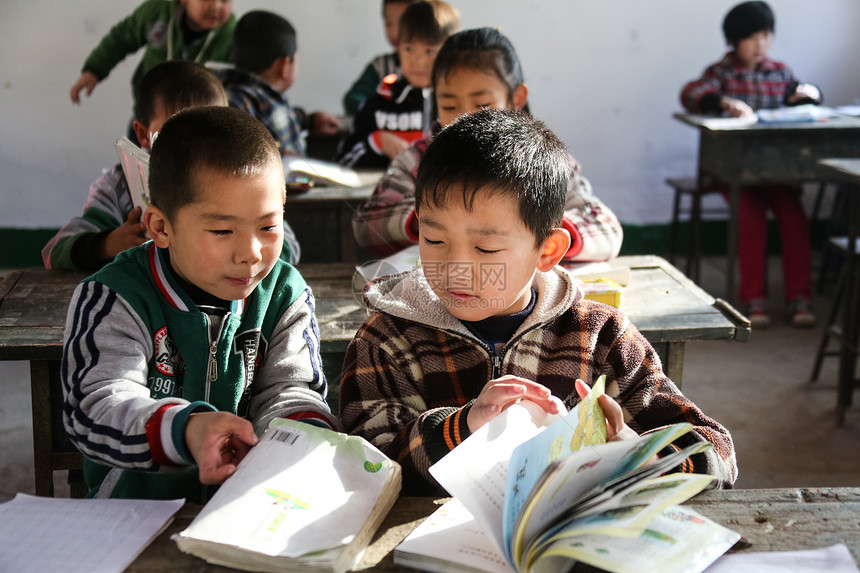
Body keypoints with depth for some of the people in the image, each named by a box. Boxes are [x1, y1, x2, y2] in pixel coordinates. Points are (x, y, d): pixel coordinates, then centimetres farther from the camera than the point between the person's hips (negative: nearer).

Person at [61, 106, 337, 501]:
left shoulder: (284, 295, 4)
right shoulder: (114, 300, -8)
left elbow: (288, 393, -1)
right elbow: (99, 406, -21)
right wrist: (184, 431, -42)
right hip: (137, 509, -5)